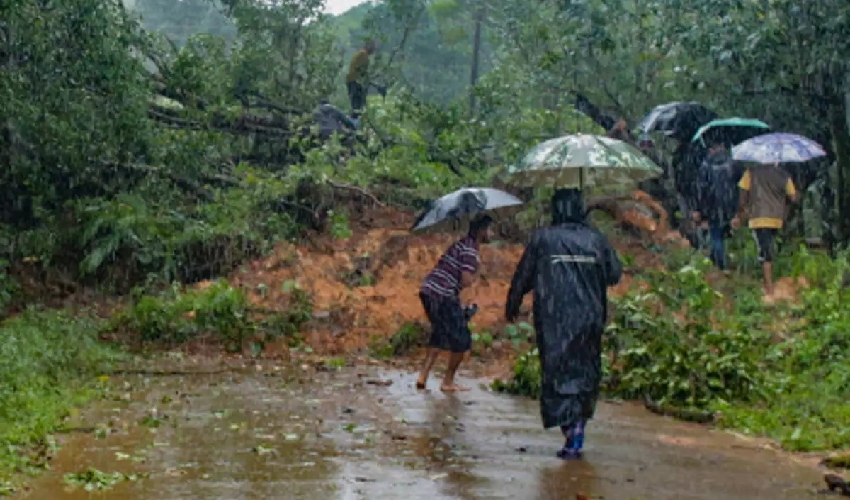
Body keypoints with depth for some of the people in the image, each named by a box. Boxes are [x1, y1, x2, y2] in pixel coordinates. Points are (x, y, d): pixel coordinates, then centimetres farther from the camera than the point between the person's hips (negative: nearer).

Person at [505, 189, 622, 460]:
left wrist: (512, 307, 17)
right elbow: (615, 274, 11)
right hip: (590, 319, 3)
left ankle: (571, 426, -13)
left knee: (558, 374, 0)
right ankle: (578, 428, 13)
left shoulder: (542, 238, -3)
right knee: (586, 373, 14)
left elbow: (523, 277, 3)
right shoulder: (596, 239, 4)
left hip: (554, 320, -3)